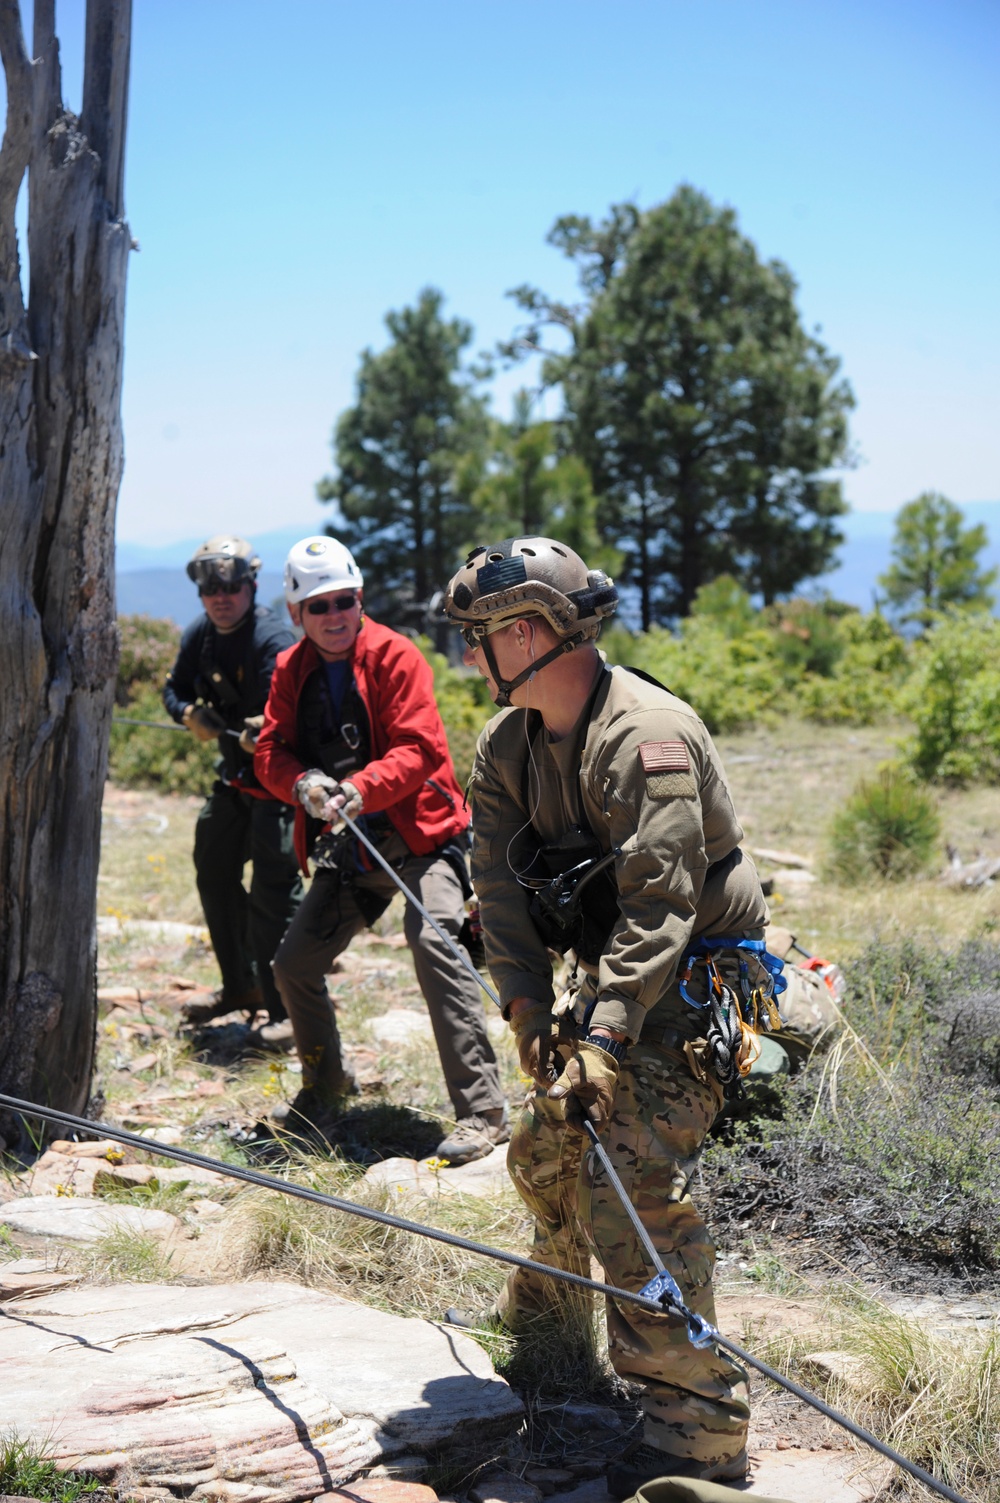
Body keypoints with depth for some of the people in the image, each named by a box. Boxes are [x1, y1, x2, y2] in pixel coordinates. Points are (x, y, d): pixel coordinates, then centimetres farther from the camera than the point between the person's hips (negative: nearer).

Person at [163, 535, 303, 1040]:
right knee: (215, 875, 17)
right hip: (235, 774, 9)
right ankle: (241, 987, 34)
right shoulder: (200, 635, 1)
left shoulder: (275, 639, -22)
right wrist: (191, 715, -7)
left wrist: (263, 732, -50)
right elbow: (174, 689, 13)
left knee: (273, 889, -14)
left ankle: (287, 1008, -6)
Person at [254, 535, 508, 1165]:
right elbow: (272, 751, 1)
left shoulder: (396, 656, -11)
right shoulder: (291, 671, 6)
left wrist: (362, 788, -35)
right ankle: (326, 1084, 34)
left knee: (435, 946, -25)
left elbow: (420, 748, -19)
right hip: (346, 847, 6)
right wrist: (302, 784, -22)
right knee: (295, 964, 7)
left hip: (418, 836, -6)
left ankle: (482, 1110, -23)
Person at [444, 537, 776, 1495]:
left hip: (691, 983, -9)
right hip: (613, 979, 9)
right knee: (547, 1151, 20)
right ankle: (547, 1314, 49)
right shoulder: (510, 745, 2)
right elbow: (499, 880, -3)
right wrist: (527, 1005, -16)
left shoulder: (644, 737, -25)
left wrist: (606, 1033, -37)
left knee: (633, 1186, -19)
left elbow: (659, 902, -31)